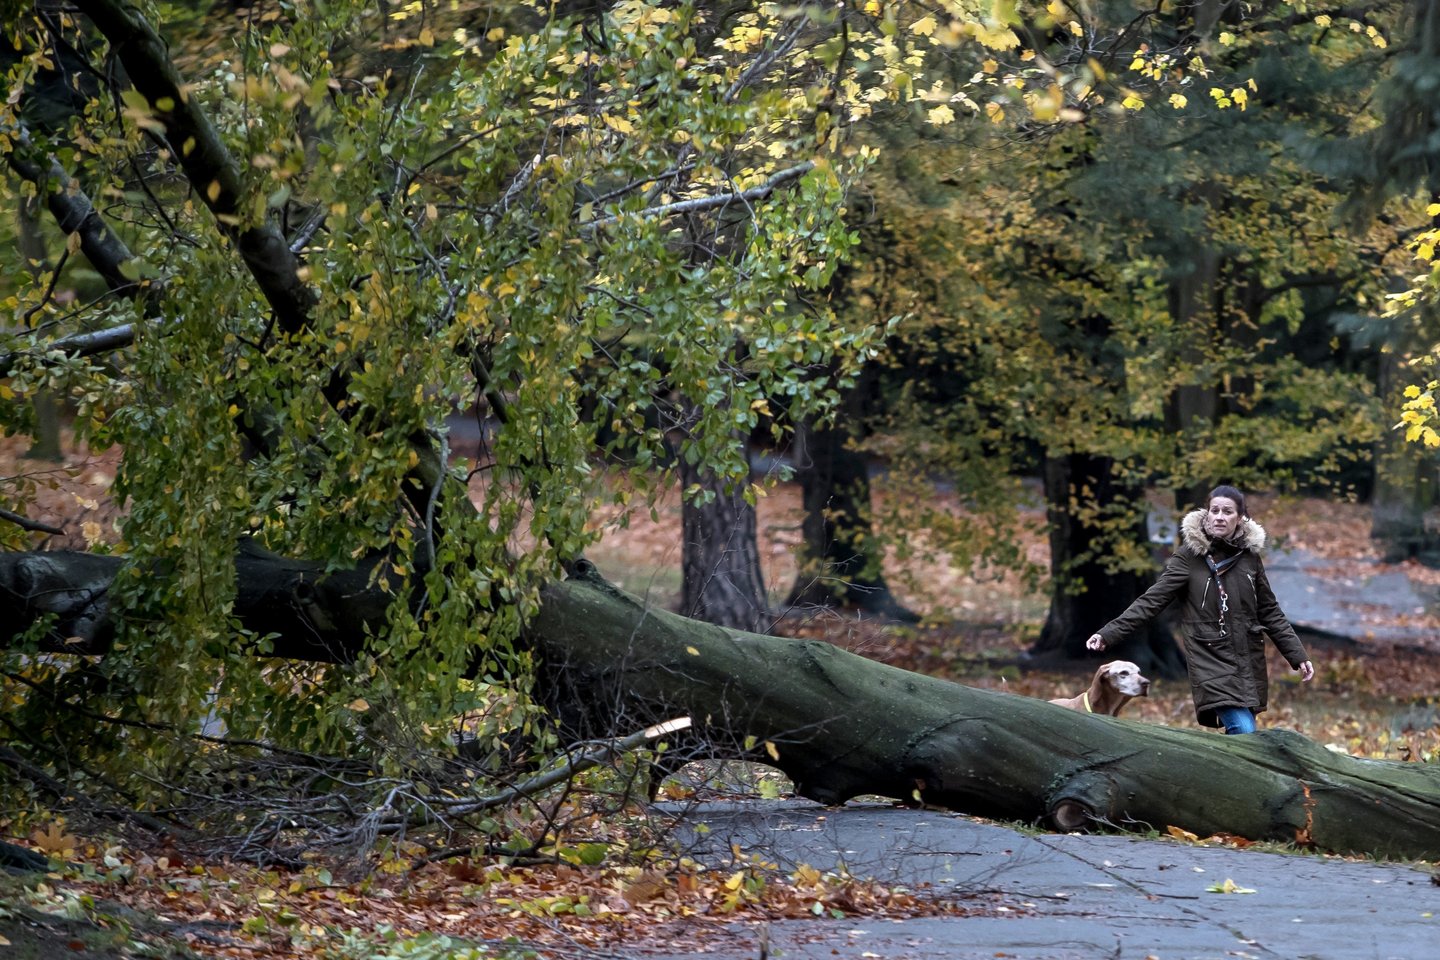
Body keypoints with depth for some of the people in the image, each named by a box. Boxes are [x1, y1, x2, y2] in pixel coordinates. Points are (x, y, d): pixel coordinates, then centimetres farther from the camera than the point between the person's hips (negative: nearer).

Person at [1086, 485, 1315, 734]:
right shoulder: (1190, 555, -5)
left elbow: (1269, 612, 13)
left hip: (1248, 664, 4)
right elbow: (1152, 601, -8)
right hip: (1211, 660, -4)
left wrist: (1298, 655, 10)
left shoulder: (1249, 554, 6)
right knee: (1244, 733, -20)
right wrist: (1109, 634, -17)